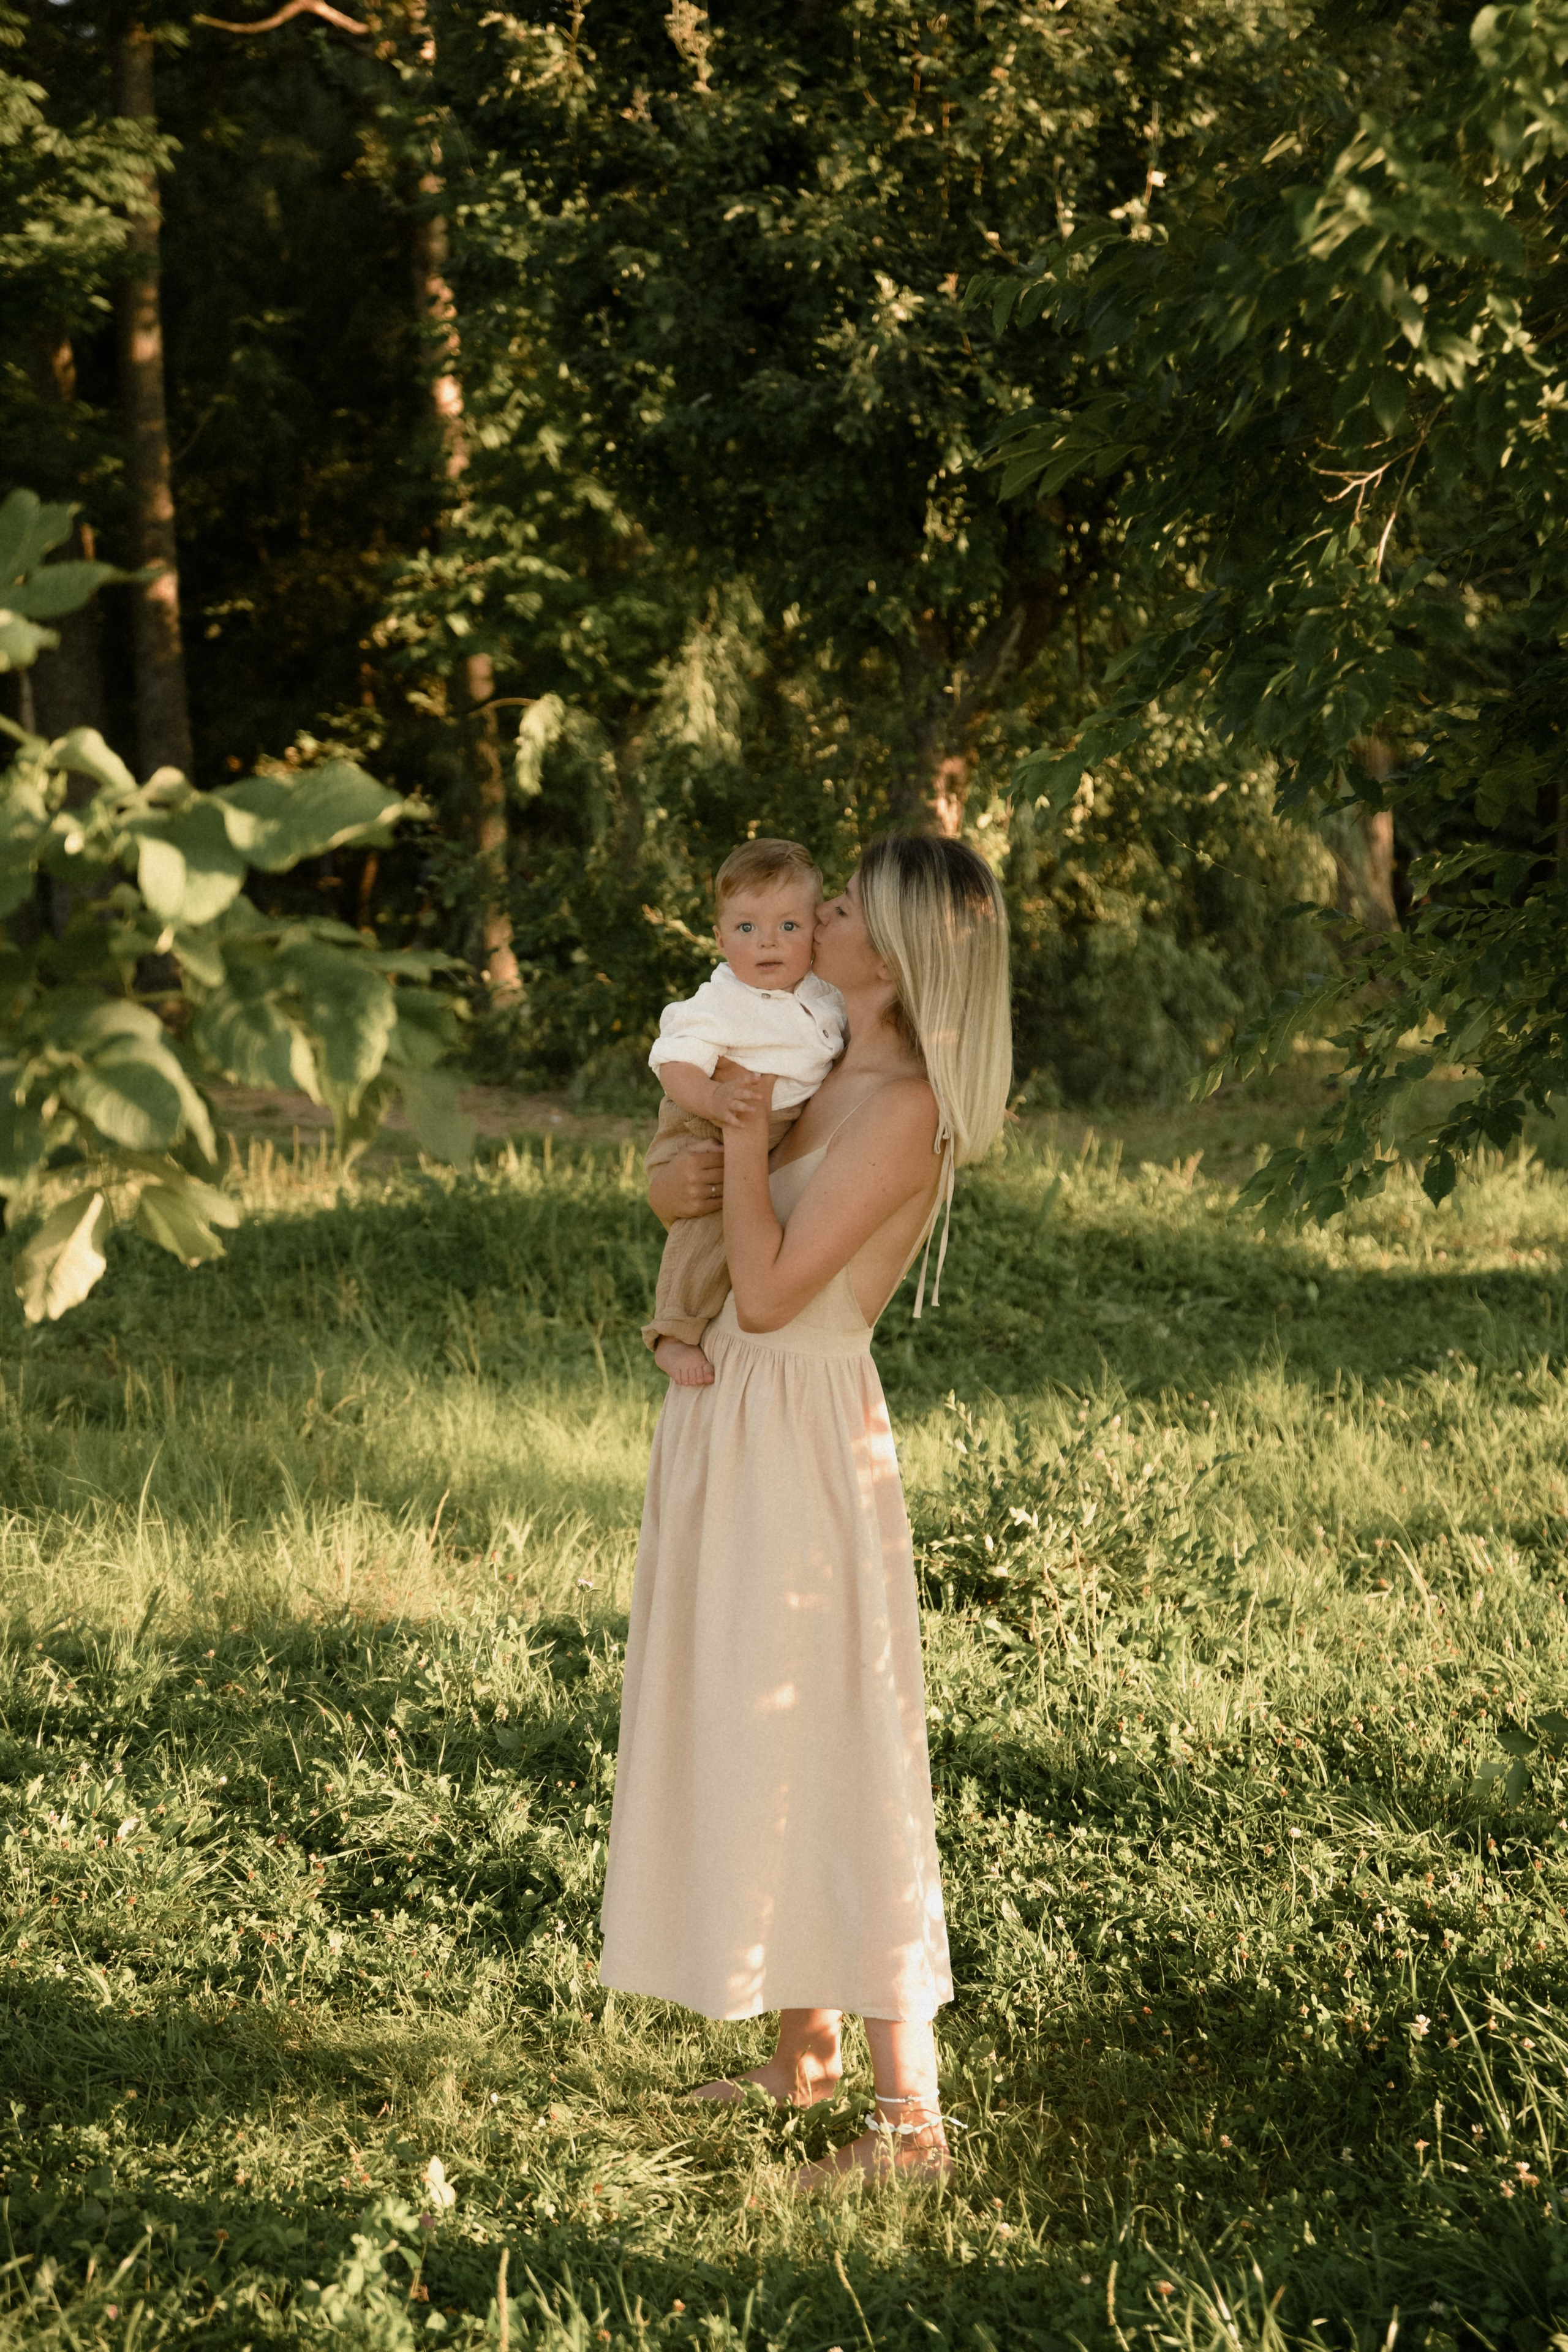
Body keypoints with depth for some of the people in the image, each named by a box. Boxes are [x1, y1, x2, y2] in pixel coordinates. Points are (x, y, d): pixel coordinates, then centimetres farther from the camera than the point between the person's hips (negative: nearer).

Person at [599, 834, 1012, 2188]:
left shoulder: (905, 1109, -18)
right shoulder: (835, 1080, 9)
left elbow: (769, 1292, -21)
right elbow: (679, 1180, 17)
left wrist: (747, 1136, -13)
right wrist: (686, 1180, -6)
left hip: (803, 1437, -9)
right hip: (735, 1425, 9)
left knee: (827, 1753, -6)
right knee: (753, 1740, 15)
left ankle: (912, 2113, 0)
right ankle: (805, 2054, 28)